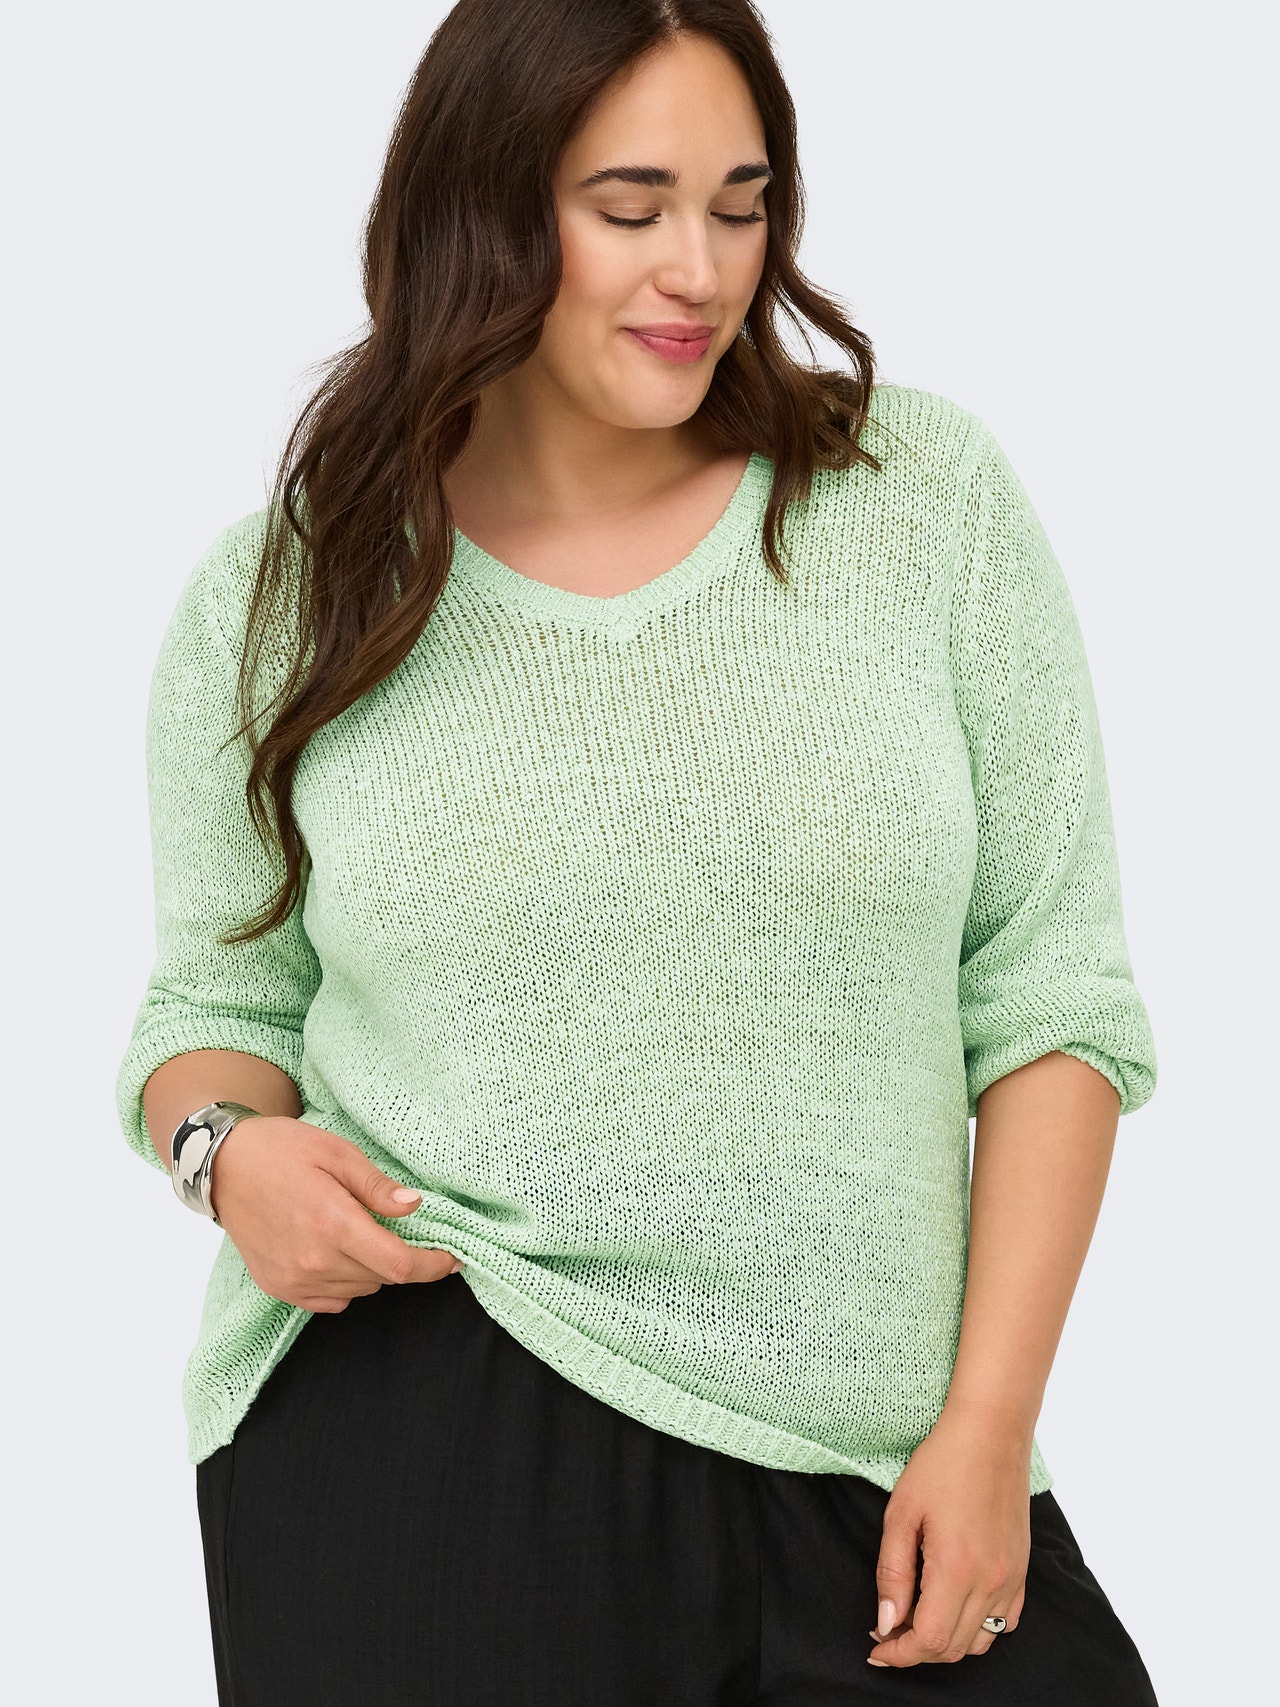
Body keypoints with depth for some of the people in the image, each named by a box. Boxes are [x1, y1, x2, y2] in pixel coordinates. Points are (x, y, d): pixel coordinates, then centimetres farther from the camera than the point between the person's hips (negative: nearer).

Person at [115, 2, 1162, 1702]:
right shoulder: (281, 594, 2)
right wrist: (231, 1148, -10)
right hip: (413, 1436, 0)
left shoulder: (929, 496, 0)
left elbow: (1050, 995, 0)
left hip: (862, 1472, 1)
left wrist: (991, 1421, -5)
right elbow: (218, 1004, 12)